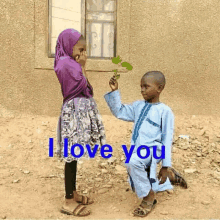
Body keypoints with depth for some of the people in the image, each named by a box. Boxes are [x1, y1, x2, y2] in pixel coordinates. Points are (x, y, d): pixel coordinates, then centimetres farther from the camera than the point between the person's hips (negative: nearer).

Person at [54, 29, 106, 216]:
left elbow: (87, 89, 14)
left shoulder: (71, 63, 16)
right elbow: (83, 86, -18)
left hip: (80, 110, 10)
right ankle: (69, 202, 4)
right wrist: (82, 67, -8)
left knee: (74, 155, 15)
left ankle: (73, 193, 27)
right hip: (74, 111, -10)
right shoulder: (65, 63, -14)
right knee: (72, 155, -5)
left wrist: (80, 66, 9)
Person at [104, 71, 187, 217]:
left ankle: (149, 197, -14)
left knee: (132, 162, -38)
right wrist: (115, 91, 3)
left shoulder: (164, 111, -9)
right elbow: (119, 112, 14)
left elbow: (167, 139, -9)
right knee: (139, 187, 17)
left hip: (153, 150, -7)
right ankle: (170, 177, 37)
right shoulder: (138, 106, 8)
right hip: (138, 150, 8)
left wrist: (165, 166, -9)